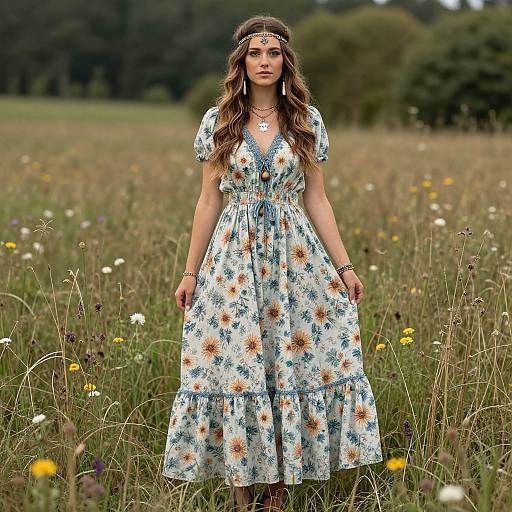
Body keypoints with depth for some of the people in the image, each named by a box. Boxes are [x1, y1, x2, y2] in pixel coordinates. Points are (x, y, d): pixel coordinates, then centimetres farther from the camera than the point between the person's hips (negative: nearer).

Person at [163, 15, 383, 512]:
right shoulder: (218, 121, 3)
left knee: (294, 362, -2)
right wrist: (190, 272, 2)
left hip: (295, 254, 1)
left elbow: (317, 199, 7)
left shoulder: (307, 120, 5)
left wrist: (344, 266, 2)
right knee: (234, 364, -2)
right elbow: (208, 201, 5)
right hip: (234, 256, -1)